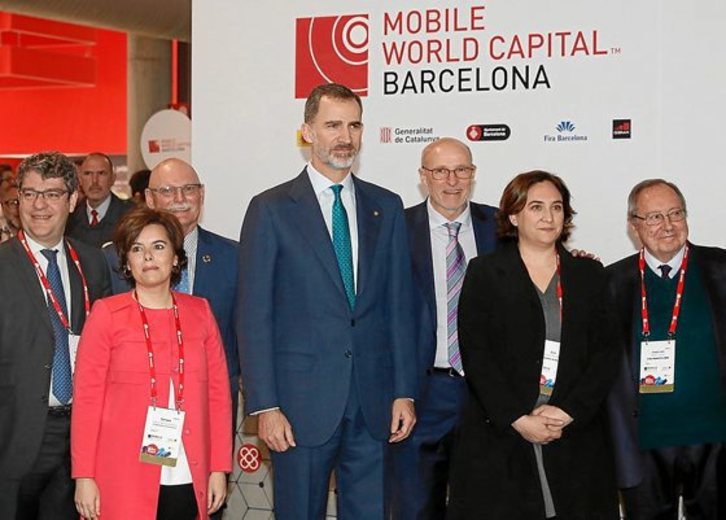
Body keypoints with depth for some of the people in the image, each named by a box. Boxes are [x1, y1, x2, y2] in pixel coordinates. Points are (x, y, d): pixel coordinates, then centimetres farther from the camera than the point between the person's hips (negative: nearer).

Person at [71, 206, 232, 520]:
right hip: (124, 481, -2)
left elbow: (218, 392, 9)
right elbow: (87, 397, 0)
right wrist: (84, 476, -5)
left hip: (189, 481, 2)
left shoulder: (200, 313, 10)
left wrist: (219, 468, 3)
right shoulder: (107, 314, 2)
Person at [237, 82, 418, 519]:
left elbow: (400, 305, 10)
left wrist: (404, 392, 3)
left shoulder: (387, 207, 10)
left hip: (374, 403, 3)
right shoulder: (271, 210, -1)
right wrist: (265, 405, -9)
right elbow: (254, 315, -4)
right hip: (302, 402, -3)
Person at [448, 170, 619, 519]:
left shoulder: (589, 275, 12)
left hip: (576, 435, 2)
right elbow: (475, 355, -3)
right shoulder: (484, 273, 5)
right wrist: (518, 419, -12)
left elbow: (606, 353, 5)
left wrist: (570, 412, -9)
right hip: (499, 436, -2)